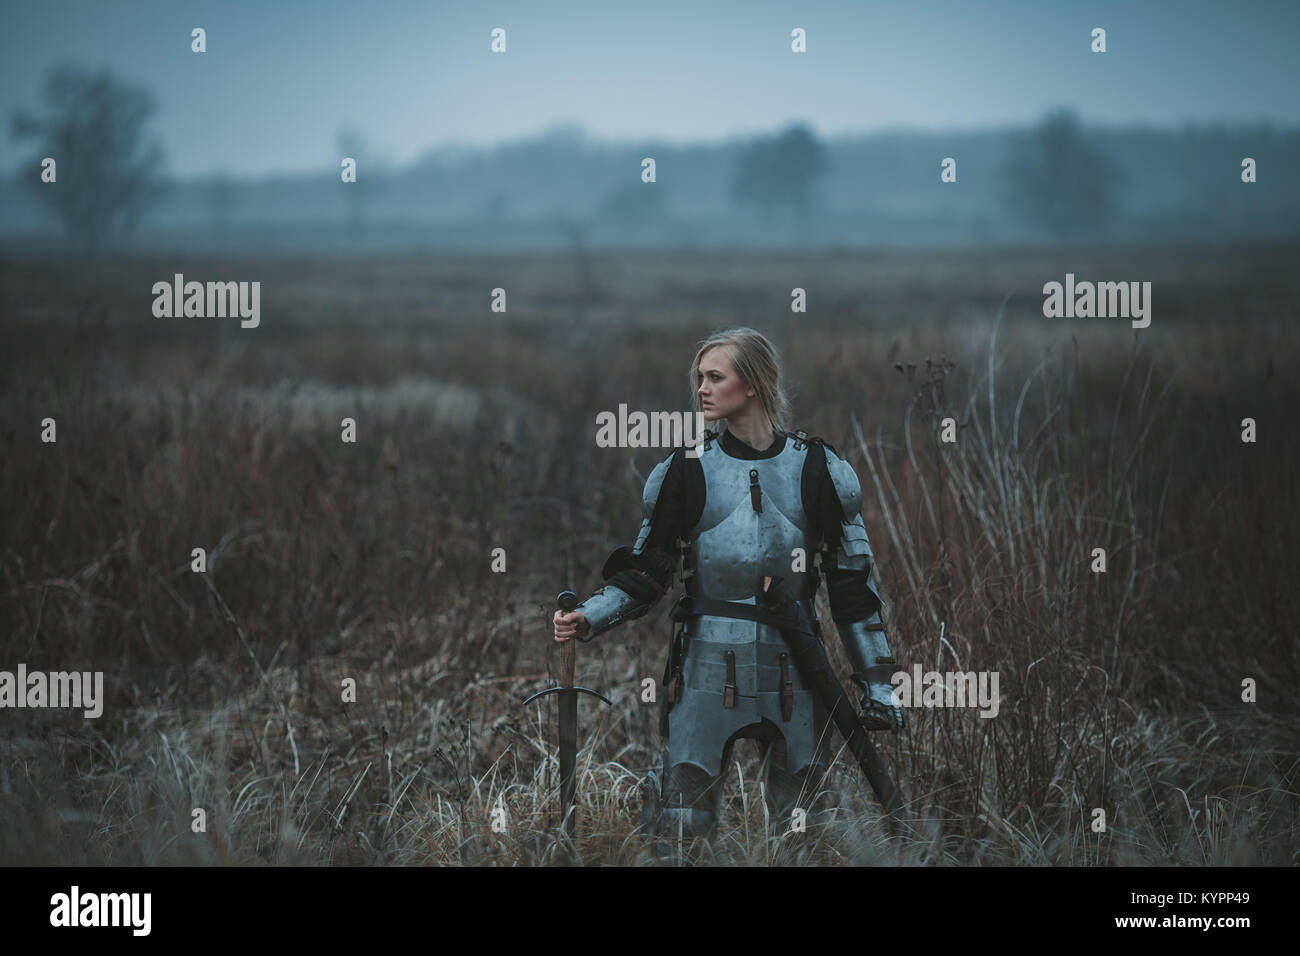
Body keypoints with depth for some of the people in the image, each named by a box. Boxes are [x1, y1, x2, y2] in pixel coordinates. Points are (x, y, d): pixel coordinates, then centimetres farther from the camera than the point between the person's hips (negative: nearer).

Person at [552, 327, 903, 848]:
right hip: (708, 667, -1)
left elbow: (852, 584, 6)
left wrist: (877, 682, 4)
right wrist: (588, 618, -11)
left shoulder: (817, 469, 3)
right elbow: (645, 572, 7)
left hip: (793, 673, 1)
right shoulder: (687, 470, 3)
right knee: (682, 822, -10)